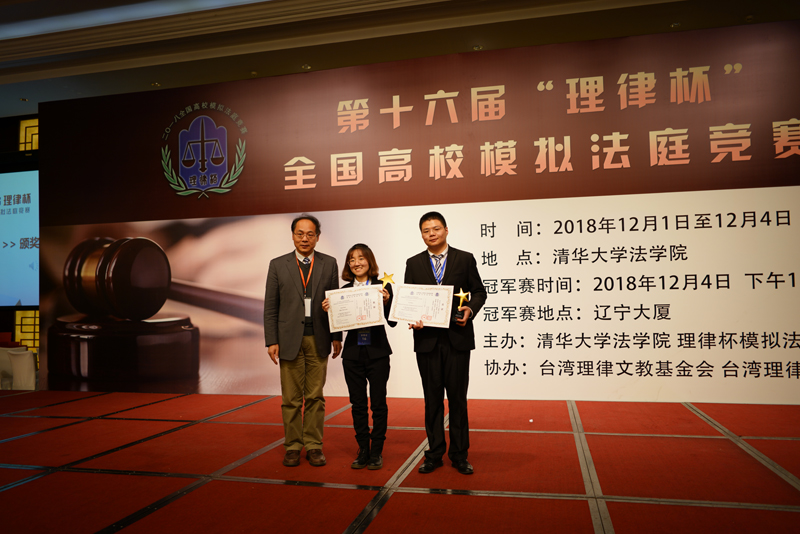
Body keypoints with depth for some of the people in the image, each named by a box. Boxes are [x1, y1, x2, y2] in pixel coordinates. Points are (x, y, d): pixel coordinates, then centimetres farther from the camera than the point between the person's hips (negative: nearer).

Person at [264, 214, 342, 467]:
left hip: (318, 339, 1)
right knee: (291, 398, 5)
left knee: (315, 396, 6)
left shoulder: (329, 264, 6)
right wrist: (271, 341, -3)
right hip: (289, 339, -1)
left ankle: (313, 446, 17)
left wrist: (336, 337, 3)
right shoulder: (278, 265, 3)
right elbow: (270, 307, 3)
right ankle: (292, 446, 17)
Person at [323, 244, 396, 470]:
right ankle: (363, 450, 22)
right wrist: (328, 310, -11)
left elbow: (392, 322, -7)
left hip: (377, 352, -2)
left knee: (378, 403, 5)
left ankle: (377, 451, 17)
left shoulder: (383, 287, -3)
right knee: (358, 404, 10)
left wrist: (386, 301, -23)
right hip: (353, 353, 3)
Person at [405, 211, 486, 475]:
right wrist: (412, 319, -11)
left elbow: (479, 291, 7)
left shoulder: (465, 259, 4)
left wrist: (470, 309, -13)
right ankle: (434, 453, 21)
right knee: (432, 398, 10)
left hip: (457, 337, -1)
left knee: (457, 398, 6)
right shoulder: (414, 263, 8)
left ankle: (459, 455, 18)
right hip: (427, 339, 2)